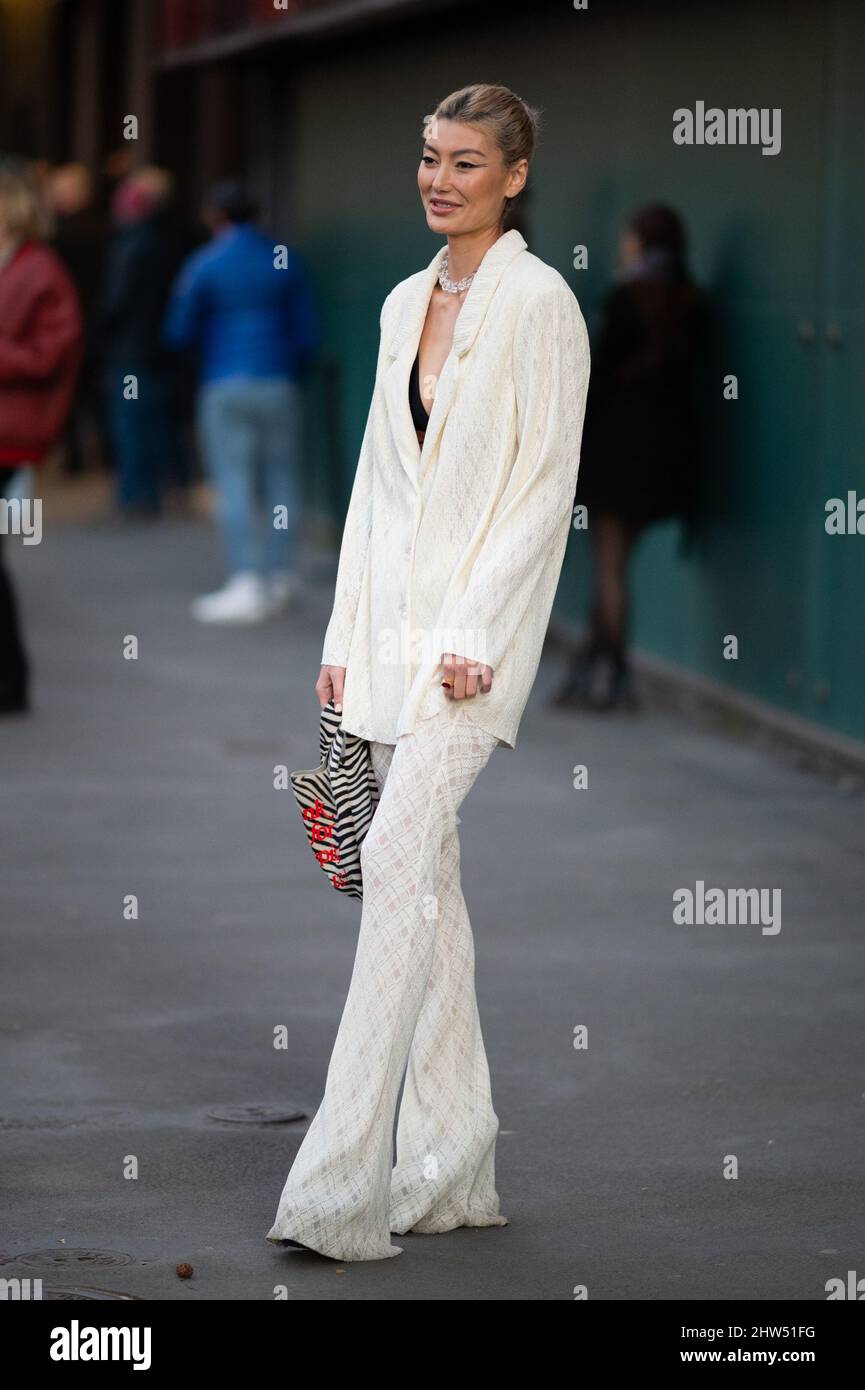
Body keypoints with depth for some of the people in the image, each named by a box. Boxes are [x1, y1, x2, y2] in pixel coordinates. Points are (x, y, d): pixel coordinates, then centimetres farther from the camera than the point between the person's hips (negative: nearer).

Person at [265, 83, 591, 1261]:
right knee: (427, 876, 9)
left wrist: (475, 637, -17)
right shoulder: (407, 302, 15)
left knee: (399, 861, -16)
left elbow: (546, 488, -11)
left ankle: (341, 1185, -18)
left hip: (475, 627, -8)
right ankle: (453, 1169, 16)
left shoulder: (539, 301, -7)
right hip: (394, 622, 8)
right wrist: (346, 633, 12)